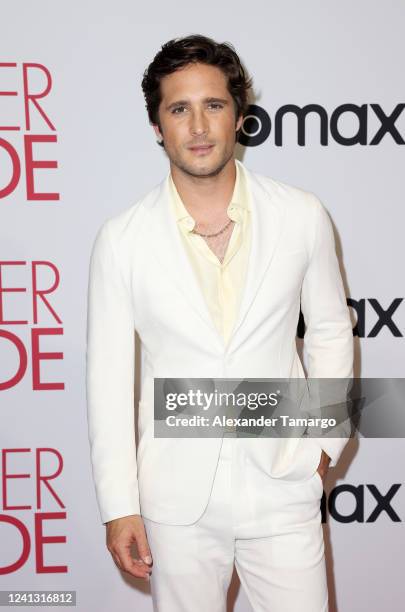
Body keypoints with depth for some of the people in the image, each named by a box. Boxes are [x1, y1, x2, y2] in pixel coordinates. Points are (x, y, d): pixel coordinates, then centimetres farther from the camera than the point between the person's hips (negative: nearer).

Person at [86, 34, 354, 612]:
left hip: (283, 483, 1)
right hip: (176, 494, 0)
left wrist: (326, 441, 4)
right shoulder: (121, 238, -8)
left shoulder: (302, 215, -6)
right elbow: (109, 374, -3)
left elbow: (330, 331, 7)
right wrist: (119, 504, -3)